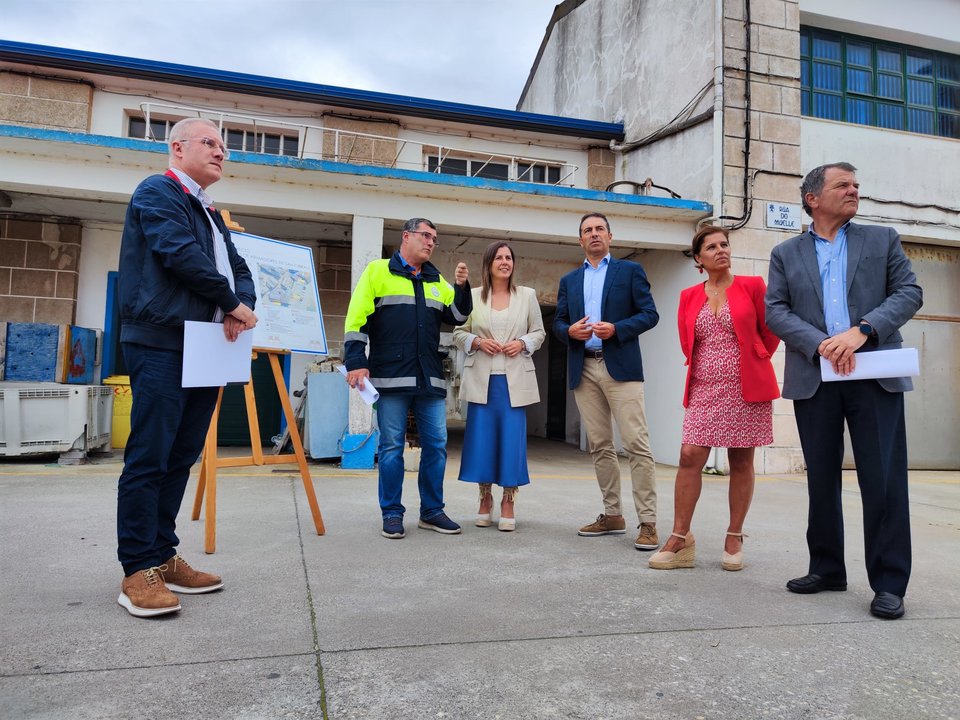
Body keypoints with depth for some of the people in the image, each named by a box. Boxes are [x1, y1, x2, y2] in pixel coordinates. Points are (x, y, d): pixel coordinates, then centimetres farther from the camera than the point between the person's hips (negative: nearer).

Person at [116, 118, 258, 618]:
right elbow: (181, 254, -15)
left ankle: (163, 557, 17)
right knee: (149, 458, -6)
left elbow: (238, 268, 21)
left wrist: (243, 303, -2)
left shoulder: (210, 214, 25)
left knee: (180, 458, 9)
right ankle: (138, 571, 2)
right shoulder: (156, 192, -1)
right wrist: (234, 304, -8)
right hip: (161, 346, -8)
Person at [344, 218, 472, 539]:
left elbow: (457, 316, 12)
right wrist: (356, 362, -11)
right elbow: (356, 319, -3)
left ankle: (431, 511, 17)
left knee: (436, 444, 5)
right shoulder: (378, 271, 3)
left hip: (430, 380, 5)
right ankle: (392, 514, 12)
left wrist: (461, 287, -3)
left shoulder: (437, 281, 18)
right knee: (391, 446, 1)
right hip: (391, 378, -5)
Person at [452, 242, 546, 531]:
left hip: (514, 379, 0)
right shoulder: (473, 296, 7)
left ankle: (508, 503, 10)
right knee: (482, 438, 3)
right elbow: (459, 333, 9)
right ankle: (485, 499, 17)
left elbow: (539, 333, 11)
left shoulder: (527, 295, 8)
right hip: (481, 378, 0)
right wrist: (477, 342, -10)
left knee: (512, 439, -1)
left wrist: (523, 343, -8)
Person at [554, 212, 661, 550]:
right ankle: (612, 515, 17)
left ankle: (648, 522, -4)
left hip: (620, 366, -4)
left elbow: (650, 314, 1)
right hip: (583, 369, 4)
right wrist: (570, 330, -6)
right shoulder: (569, 280, 19)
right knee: (600, 446, 8)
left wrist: (617, 328, -15)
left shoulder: (630, 270, 8)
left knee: (636, 444, -9)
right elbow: (558, 322, 17)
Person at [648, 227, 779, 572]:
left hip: (746, 388, -2)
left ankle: (734, 538, 16)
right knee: (689, 456, -6)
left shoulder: (752, 285, 1)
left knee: (741, 462, 4)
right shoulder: (689, 296, 9)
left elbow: (770, 332, 8)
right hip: (704, 389, 2)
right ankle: (680, 538, 0)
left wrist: (752, 363, 12)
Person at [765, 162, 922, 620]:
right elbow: (776, 311, 2)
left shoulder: (882, 240, 13)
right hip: (814, 379, 1)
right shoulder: (786, 254, 12)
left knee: (884, 480, -3)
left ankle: (889, 583, 9)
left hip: (875, 375, 0)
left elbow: (909, 293, 3)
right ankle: (826, 569, 22)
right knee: (821, 479, 8)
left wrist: (862, 330, -14)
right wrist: (821, 344, -14)